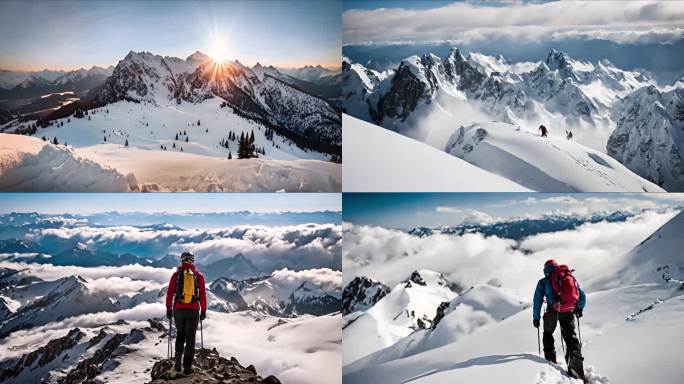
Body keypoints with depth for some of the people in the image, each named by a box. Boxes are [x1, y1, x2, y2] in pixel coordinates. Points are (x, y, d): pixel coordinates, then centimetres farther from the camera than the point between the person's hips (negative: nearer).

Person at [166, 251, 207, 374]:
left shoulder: (176, 274, 2)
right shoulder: (199, 275, 2)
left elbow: (170, 293, 0)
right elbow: (202, 294, 0)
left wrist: (168, 309, 9)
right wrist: (203, 311, 7)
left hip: (178, 309, 1)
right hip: (193, 310, -1)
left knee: (180, 334, 20)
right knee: (190, 338, 6)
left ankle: (178, 359, 5)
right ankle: (187, 366, 1)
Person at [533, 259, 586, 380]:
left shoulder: (543, 281, 15)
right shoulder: (571, 277, 23)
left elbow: (537, 300, 11)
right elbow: (582, 295, 26)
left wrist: (536, 317, 18)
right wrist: (580, 308, 41)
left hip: (553, 310, -2)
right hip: (569, 311, 2)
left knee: (548, 334, 20)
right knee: (570, 336, 10)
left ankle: (550, 360, 15)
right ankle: (575, 356, -12)